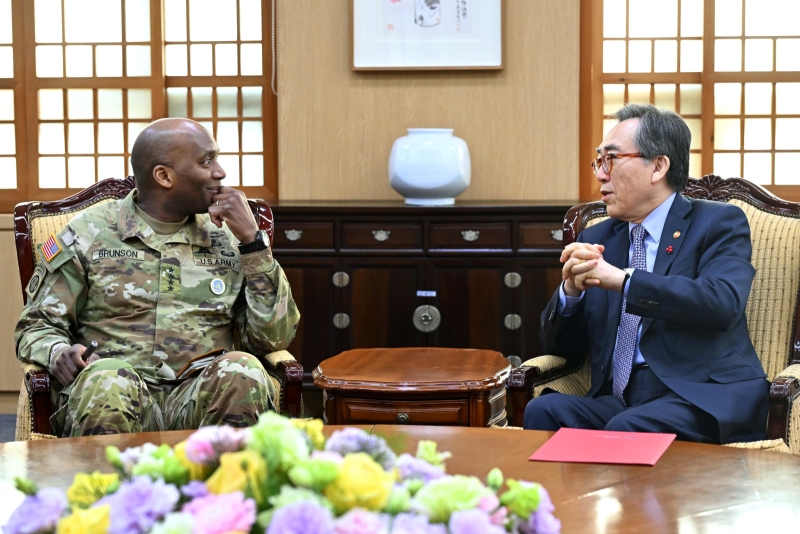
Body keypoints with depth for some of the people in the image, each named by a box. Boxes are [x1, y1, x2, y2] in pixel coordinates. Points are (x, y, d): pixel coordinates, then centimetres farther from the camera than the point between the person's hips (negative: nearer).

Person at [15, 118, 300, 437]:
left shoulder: (228, 240, 17)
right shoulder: (87, 234, 11)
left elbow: (274, 338, 10)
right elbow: (37, 326, 13)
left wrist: (253, 241, 3)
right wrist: (58, 354, -12)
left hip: (201, 393, 2)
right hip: (121, 393, -2)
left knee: (243, 372, -31)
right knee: (106, 380, -37)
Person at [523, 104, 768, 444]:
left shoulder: (719, 223, 4)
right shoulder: (597, 239, 19)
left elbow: (722, 303, -17)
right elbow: (560, 347, 16)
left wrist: (622, 279, -20)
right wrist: (571, 291, -6)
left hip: (703, 400, -5)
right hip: (617, 401, 5)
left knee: (627, 429, -34)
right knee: (543, 410, -24)